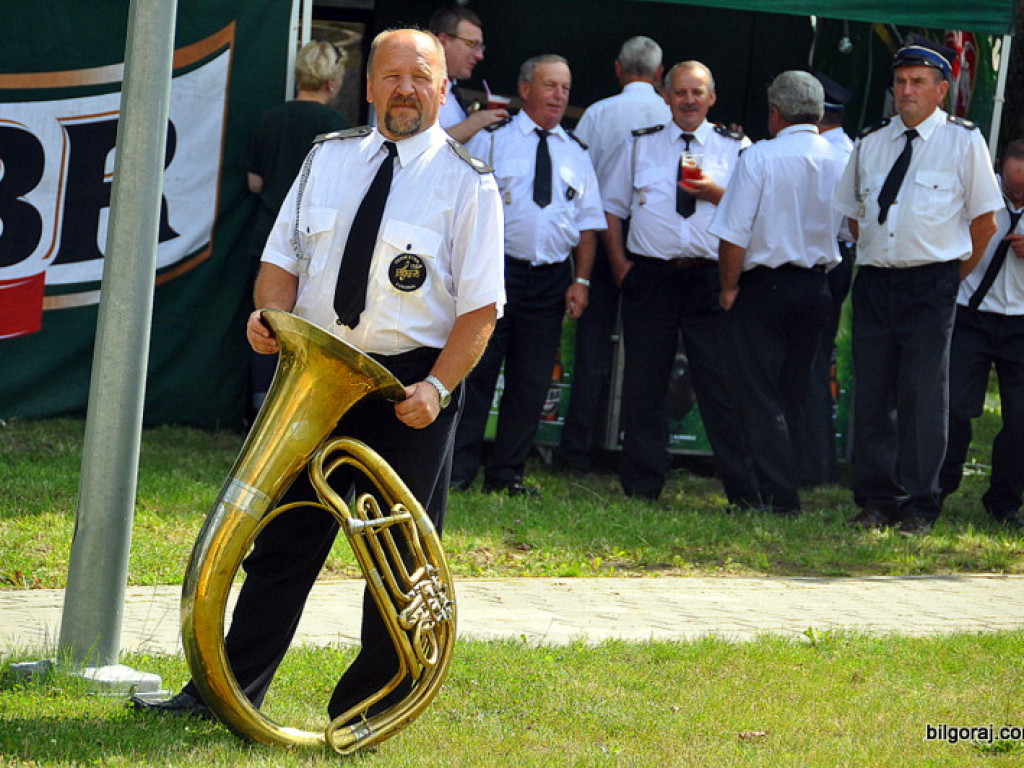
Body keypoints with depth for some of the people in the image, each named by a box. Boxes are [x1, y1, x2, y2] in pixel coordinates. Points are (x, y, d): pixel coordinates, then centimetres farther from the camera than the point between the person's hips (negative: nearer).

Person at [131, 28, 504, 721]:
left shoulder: (468, 184, -5)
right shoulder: (329, 158, 9)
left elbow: (480, 306, -8)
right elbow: (284, 256, 12)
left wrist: (436, 387, -20)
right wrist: (270, 311, -9)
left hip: (410, 384, -4)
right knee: (286, 538, 9)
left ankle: (368, 708, 14)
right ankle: (228, 692, 15)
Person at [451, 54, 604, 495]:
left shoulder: (576, 153, 14)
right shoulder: (494, 139, 2)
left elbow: (588, 222, 13)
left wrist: (581, 280, 3)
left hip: (552, 277, 4)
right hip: (497, 271, -4)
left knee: (532, 381, 4)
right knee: (477, 371, -6)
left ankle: (506, 475, 11)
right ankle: (458, 470, -1)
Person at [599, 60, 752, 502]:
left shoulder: (735, 148, 9)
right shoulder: (640, 145, 13)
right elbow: (613, 206, 15)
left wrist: (715, 193, -13)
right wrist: (619, 263, 3)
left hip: (710, 279, -2)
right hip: (649, 276, 2)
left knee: (722, 384, -6)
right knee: (644, 383, 4)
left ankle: (744, 490, -4)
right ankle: (641, 486, 12)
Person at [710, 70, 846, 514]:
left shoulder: (760, 157, -12)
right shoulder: (839, 161, 0)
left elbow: (735, 234, -13)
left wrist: (729, 287, -2)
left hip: (765, 284, -5)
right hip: (817, 286, 5)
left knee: (760, 394, -1)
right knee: (793, 394, 14)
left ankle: (778, 494, -7)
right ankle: (779, 483, 19)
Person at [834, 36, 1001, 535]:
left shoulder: (963, 142, -1)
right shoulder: (871, 143, 11)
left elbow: (985, 218, 2)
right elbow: (853, 210, 23)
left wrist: (958, 276, 2)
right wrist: (873, 258, 14)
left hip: (932, 284, -4)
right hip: (874, 283, 4)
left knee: (923, 396, -5)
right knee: (871, 394, 5)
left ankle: (919, 507, 0)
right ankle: (875, 501, 12)